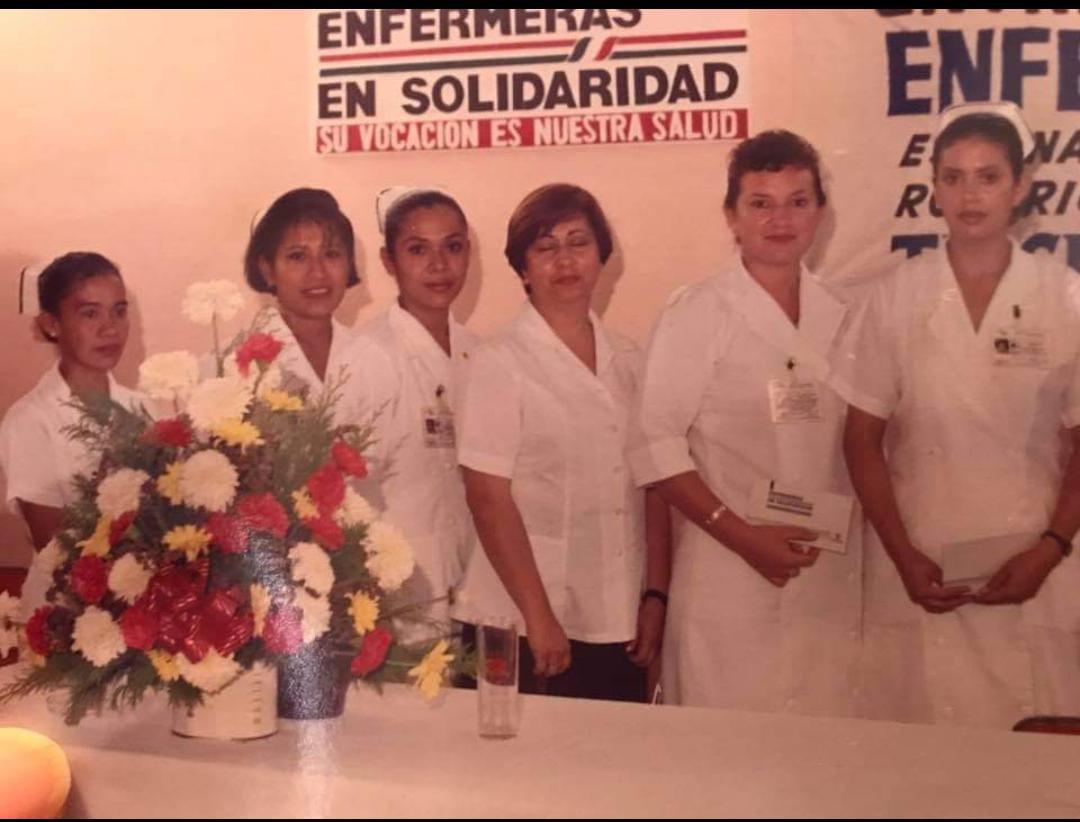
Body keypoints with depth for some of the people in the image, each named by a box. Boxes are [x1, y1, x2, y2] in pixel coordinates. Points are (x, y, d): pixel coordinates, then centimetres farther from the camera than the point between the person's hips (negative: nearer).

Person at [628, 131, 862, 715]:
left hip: (833, 580, 5)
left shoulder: (840, 317, 10)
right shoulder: (697, 314, -4)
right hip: (730, 584, -4)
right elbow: (654, 446, -8)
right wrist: (742, 536, -15)